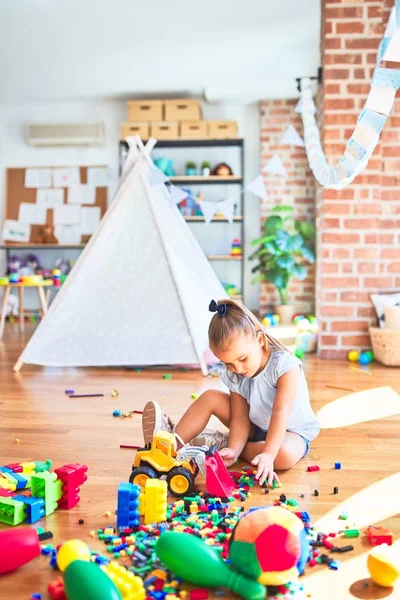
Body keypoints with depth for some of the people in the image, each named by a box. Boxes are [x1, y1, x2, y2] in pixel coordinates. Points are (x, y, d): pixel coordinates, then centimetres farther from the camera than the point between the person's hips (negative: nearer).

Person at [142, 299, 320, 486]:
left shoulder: (284, 365, -29)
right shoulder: (234, 376, -12)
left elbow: (280, 414, -36)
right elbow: (240, 418, -14)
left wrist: (268, 454, -45)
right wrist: (234, 449, -32)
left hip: (291, 431, -4)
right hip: (255, 427, 5)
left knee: (285, 455, -39)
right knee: (211, 397, -9)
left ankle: (220, 443, -20)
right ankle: (174, 443, -9)